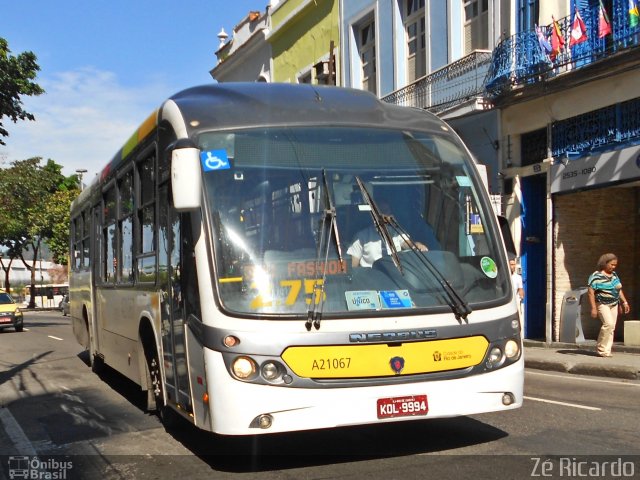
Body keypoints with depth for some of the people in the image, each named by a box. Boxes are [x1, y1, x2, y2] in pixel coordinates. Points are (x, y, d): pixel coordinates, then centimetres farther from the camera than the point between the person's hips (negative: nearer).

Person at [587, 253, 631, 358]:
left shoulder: (614, 275, 11)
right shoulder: (596, 276, -12)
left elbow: (619, 290, 20)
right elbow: (590, 292, -16)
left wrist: (624, 302, 12)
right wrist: (593, 308, -20)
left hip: (613, 305, 7)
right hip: (602, 304, -7)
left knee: (611, 327, 3)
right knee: (608, 323, -22)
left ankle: (607, 350, 8)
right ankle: (601, 348, -11)